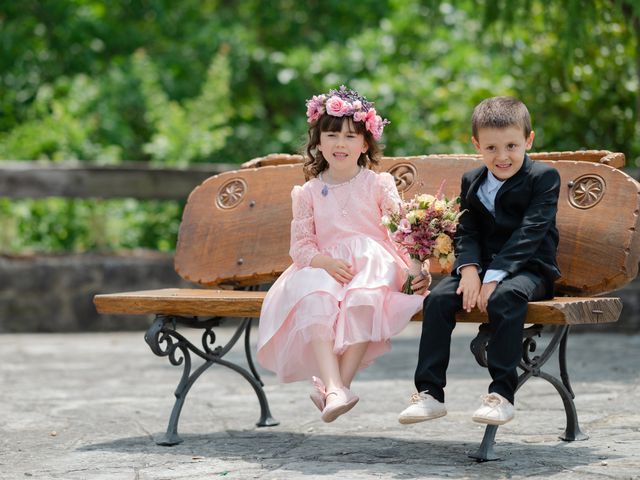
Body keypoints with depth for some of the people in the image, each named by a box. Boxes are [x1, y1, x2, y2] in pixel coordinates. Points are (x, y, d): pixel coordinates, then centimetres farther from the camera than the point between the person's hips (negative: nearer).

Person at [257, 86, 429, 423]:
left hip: (372, 265, -1)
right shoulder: (309, 192, 11)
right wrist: (325, 262, -16)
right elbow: (300, 244, 6)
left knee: (364, 301, -36)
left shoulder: (379, 184, 5)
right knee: (313, 303, -32)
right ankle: (333, 386, -43)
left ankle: (340, 381, -32)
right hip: (323, 269, 2)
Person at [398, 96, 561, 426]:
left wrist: (494, 277, -25)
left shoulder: (543, 177, -5)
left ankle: (502, 393, -33)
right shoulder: (471, 181, 12)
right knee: (438, 298, -21)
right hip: (481, 267, 5)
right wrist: (469, 270, -17)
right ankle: (429, 393, -19)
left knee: (505, 298, -37)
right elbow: (466, 232, 5)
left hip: (529, 269, -5)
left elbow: (529, 233, -16)